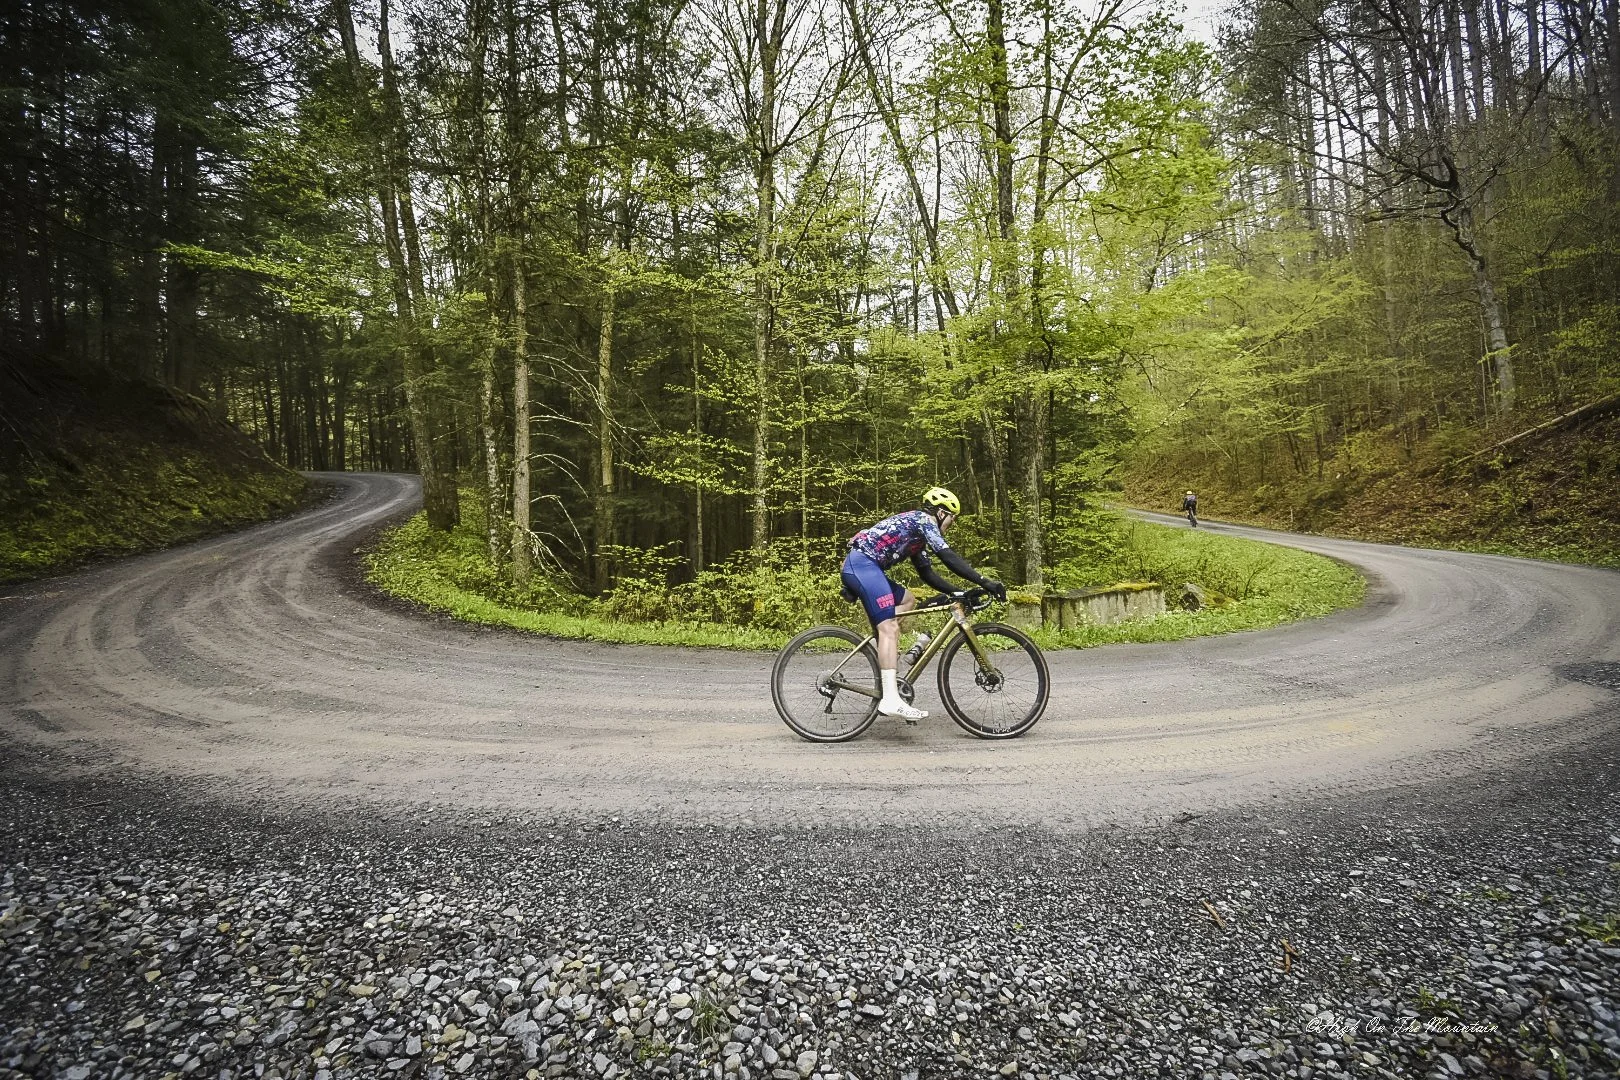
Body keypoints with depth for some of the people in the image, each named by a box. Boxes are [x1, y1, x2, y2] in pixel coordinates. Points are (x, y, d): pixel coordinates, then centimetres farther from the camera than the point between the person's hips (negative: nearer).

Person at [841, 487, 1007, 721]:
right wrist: (985, 582, -13)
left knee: (907, 600, 23)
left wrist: (957, 592, 19)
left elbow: (927, 574, 28)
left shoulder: (917, 536, 28)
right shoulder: (923, 520, 0)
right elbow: (948, 556, -12)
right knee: (889, 628, -18)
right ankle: (891, 699, -27)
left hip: (857, 567, 10)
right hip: (863, 564, -10)